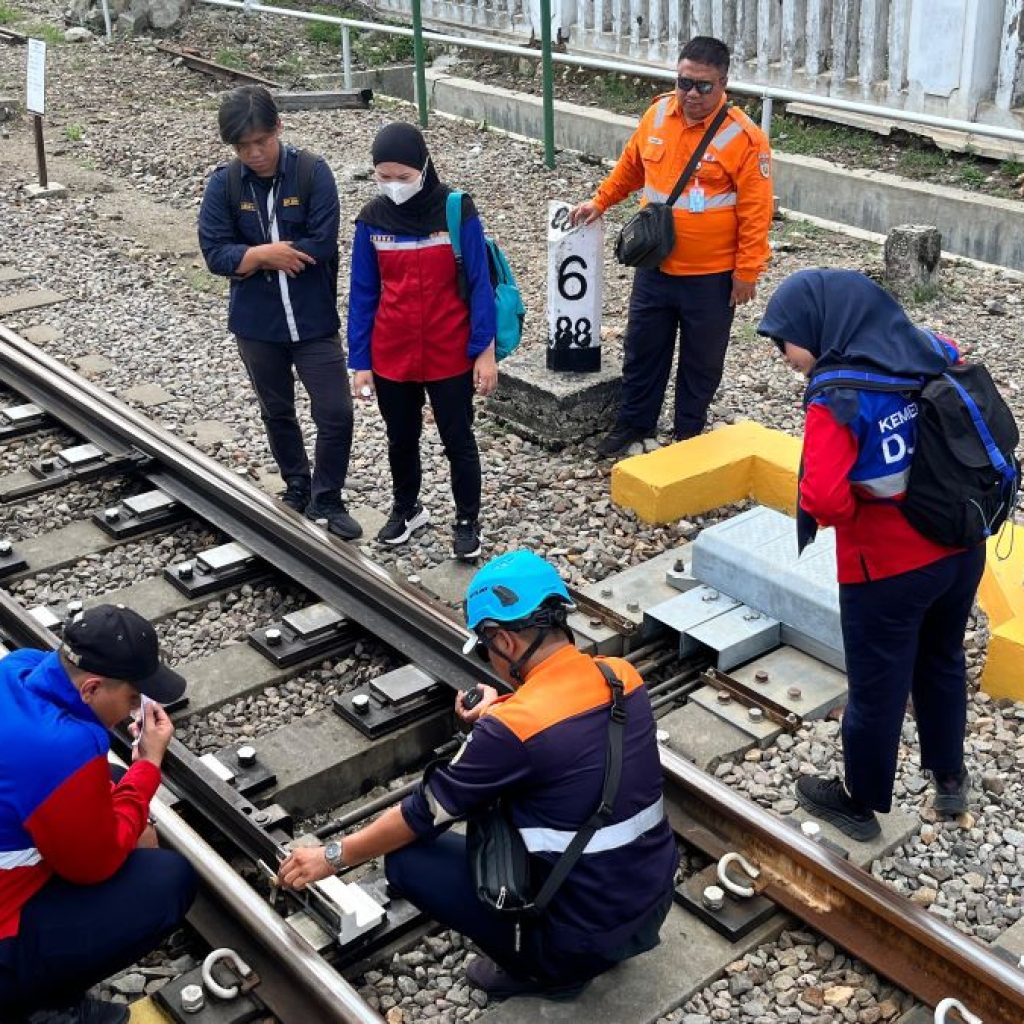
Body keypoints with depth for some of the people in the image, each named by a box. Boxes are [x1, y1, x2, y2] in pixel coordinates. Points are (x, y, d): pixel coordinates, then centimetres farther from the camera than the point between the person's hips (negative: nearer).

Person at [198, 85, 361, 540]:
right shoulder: (223, 183, -6)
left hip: (314, 321, -2)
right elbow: (215, 252, -12)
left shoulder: (312, 172, -12)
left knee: (336, 415, -3)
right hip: (256, 325, 2)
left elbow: (323, 244, -19)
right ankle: (297, 486, 40)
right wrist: (268, 253, -25)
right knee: (277, 412, 19)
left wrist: (254, 256, -14)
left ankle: (326, 500, 17)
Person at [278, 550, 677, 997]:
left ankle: (548, 968, 9)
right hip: (657, 903, 7)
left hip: (588, 934, -7)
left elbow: (423, 814, -9)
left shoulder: (509, 731, -23)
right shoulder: (624, 675, -5)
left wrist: (332, 856, 5)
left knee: (407, 858, -1)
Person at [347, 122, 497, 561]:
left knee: (458, 441, 10)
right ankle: (407, 508, 40)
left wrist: (485, 350, -9)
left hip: (450, 356, -3)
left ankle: (467, 521, 27)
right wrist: (360, 362, 1)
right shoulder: (372, 218, -4)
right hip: (390, 357, 3)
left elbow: (478, 284, -8)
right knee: (401, 440, 19)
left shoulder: (457, 211, -12)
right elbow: (363, 294, 1)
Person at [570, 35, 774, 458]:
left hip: (711, 277, -4)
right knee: (642, 349, 16)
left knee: (701, 359, 12)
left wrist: (746, 272, -14)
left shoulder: (744, 136, -17)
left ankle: (688, 432, 30)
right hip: (654, 268, 4)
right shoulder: (657, 115, -1)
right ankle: (635, 422, 34)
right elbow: (630, 167, 16)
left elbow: (756, 212, -14)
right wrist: (599, 201, 13)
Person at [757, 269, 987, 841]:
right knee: (943, 662, 28)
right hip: (963, 548, 7)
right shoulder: (935, 352, -5)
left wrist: (856, 510, -11)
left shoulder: (839, 398, -24)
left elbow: (823, 500, -32)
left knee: (877, 690, 14)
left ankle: (861, 805, 34)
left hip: (888, 568, -6)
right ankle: (950, 778, 47)